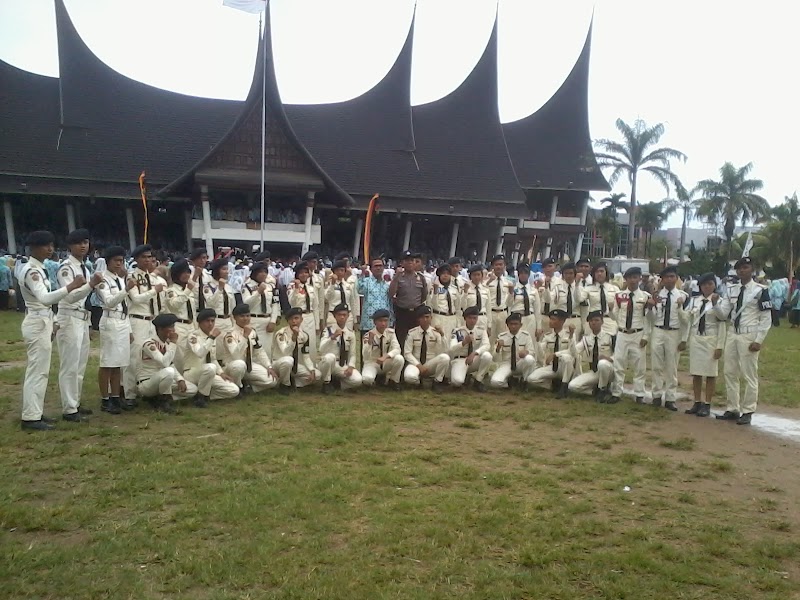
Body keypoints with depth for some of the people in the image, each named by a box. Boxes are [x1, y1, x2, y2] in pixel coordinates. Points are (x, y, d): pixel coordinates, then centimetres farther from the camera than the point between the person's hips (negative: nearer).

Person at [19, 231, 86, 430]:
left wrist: (50, 327, 20)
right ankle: (30, 417, -1)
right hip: (37, 324, -10)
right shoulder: (31, 271, -17)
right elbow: (44, 298, -32)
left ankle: (35, 413, 21)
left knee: (40, 370, 14)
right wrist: (71, 286, -37)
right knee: (37, 370, -6)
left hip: (43, 322, 10)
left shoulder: (38, 269, 14)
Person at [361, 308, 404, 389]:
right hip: (372, 363, -3)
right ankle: (371, 383, 5)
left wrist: (385, 356, -37)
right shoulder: (368, 335, -16)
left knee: (399, 358, -29)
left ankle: (392, 381, -3)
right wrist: (370, 341, -40)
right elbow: (365, 357, -25)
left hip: (386, 363, 3)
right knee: (367, 378, -36)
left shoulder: (391, 332, -6)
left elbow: (397, 349, -18)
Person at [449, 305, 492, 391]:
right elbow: (452, 350, -18)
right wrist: (464, 342, -37)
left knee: (487, 355, -30)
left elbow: (487, 345, -18)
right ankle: (464, 377, 7)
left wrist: (474, 353, -36)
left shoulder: (481, 331, 0)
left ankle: (478, 380, -8)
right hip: (460, 360, -3)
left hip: (475, 360, 3)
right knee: (457, 381, -33)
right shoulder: (457, 331, -7)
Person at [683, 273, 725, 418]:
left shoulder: (719, 301, -6)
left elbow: (722, 325, -7)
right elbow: (688, 320, 8)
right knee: (696, 372, 7)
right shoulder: (694, 301, 6)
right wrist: (685, 339, 3)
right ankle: (697, 402, 17)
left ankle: (707, 405, 10)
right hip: (695, 339, 4)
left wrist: (720, 346, -10)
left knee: (710, 373, 2)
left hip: (711, 340, -4)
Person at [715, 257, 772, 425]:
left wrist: (758, 341, -12)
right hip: (732, 334, 6)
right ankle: (732, 410, 21)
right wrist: (716, 303, -12)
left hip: (749, 336, -6)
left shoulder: (760, 290, -7)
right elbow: (723, 314, 8)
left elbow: (766, 318, -7)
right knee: (730, 373, 10)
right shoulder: (731, 290, 10)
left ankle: (748, 412, 10)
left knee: (749, 374, 0)